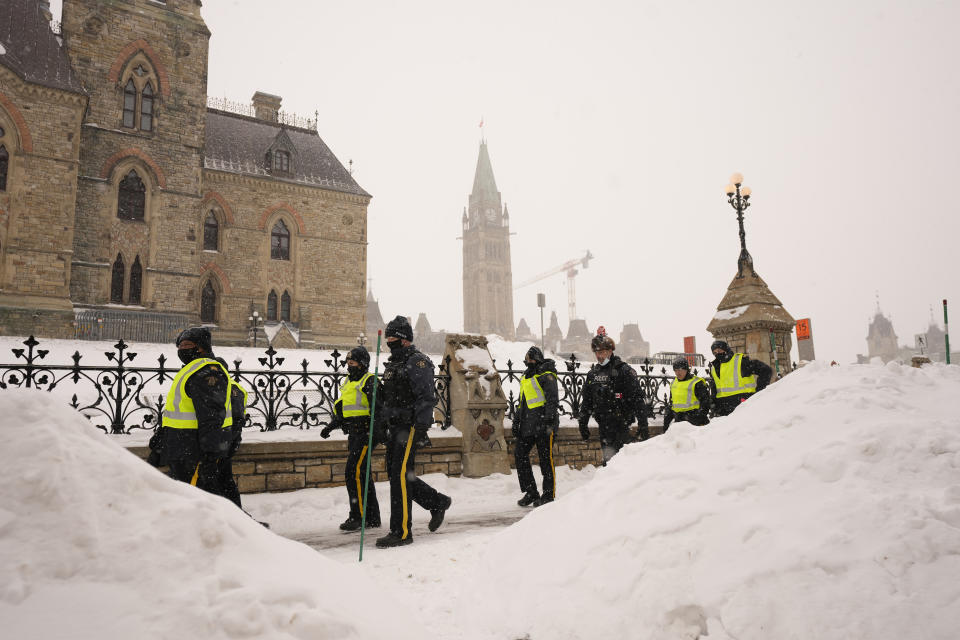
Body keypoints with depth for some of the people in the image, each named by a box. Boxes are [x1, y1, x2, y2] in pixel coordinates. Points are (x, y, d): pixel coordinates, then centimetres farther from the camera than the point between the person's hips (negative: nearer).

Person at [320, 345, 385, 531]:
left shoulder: (370, 381, -8)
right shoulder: (349, 382, 20)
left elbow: (378, 409, -18)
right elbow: (342, 411, 26)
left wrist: (377, 431, -28)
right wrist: (330, 427, 17)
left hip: (366, 433, -10)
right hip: (354, 434, 10)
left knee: (354, 473, -13)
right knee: (362, 474, 12)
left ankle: (358, 516, -7)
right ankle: (372, 518, 20)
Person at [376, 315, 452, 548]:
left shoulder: (417, 362, -11)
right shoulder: (392, 364, 18)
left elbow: (426, 397, -18)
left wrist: (421, 428, -23)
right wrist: (383, 427, 22)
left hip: (410, 427, -10)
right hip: (395, 427, 10)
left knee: (400, 475, -10)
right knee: (396, 474, 12)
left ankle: (401, 532, -2)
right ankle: (438, 502, 27)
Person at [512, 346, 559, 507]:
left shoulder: (547, 376, -6)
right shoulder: (526, 377, 20)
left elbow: (552, 399, -14)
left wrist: (549, 420, -22)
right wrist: (517, 421, 22)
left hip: (543, 423, -8)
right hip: (527, 425, 8)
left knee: (546, 459, -2)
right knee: (520, 455, 4)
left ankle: (548, 495, 9)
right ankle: (531, 492, 13)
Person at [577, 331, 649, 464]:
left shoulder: (624, 370, -7)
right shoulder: (592, 374, 13)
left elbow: (638, 399, -10)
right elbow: (587, 401, 21)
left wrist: (643, 425, -15)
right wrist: (583, 424, 20)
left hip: (621, 424, -6)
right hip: (603, 425, 6)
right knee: (608, 459, 9)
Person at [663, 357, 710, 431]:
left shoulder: (696, 383, -5)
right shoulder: (673, 383, 17)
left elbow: (705, 401, -6)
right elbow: (670, 403, 26)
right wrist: (666, 420, 22)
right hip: (678, 420, 6)